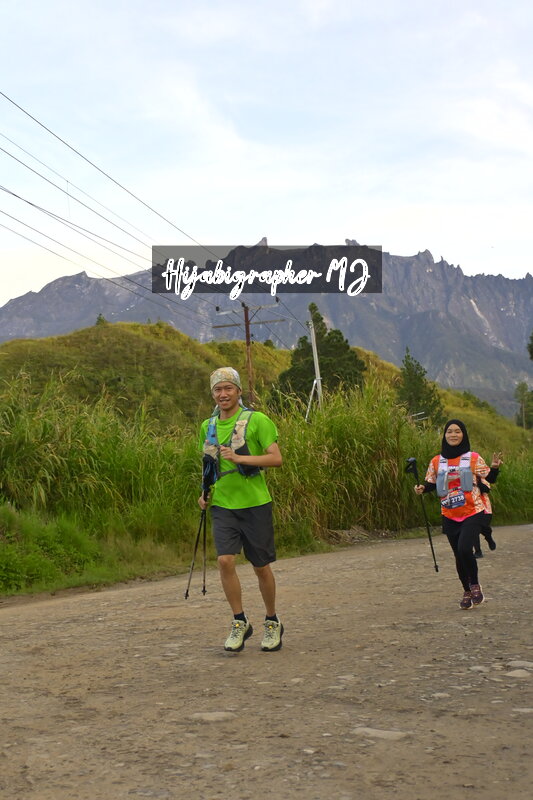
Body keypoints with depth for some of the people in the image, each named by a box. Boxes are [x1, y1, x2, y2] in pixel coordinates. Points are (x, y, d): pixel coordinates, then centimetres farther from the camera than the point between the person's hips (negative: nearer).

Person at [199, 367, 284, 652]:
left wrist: (239, 458, -21)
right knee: (225, 561, -12)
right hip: (222, 506, 4)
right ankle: (240, 623, 2)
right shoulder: (208, 427, 10)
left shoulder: (256, 420, -6)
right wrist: (205, 492, 12)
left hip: (255, 503, -3)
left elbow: (276, 458, -13)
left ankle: (272, 622, 25)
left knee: (261, 567, 4)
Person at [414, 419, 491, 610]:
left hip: (473, 513, -3)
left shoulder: (473, 458, -2)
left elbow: (487, 480, 2)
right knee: (459, 555, 8)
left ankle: (475, 584, 5)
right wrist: (421, 488, -9)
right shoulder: (436, 462, 5)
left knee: (464, 548, -21)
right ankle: (467, 591, 29)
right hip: (450, 516, 3)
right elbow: (431, 484, 11)